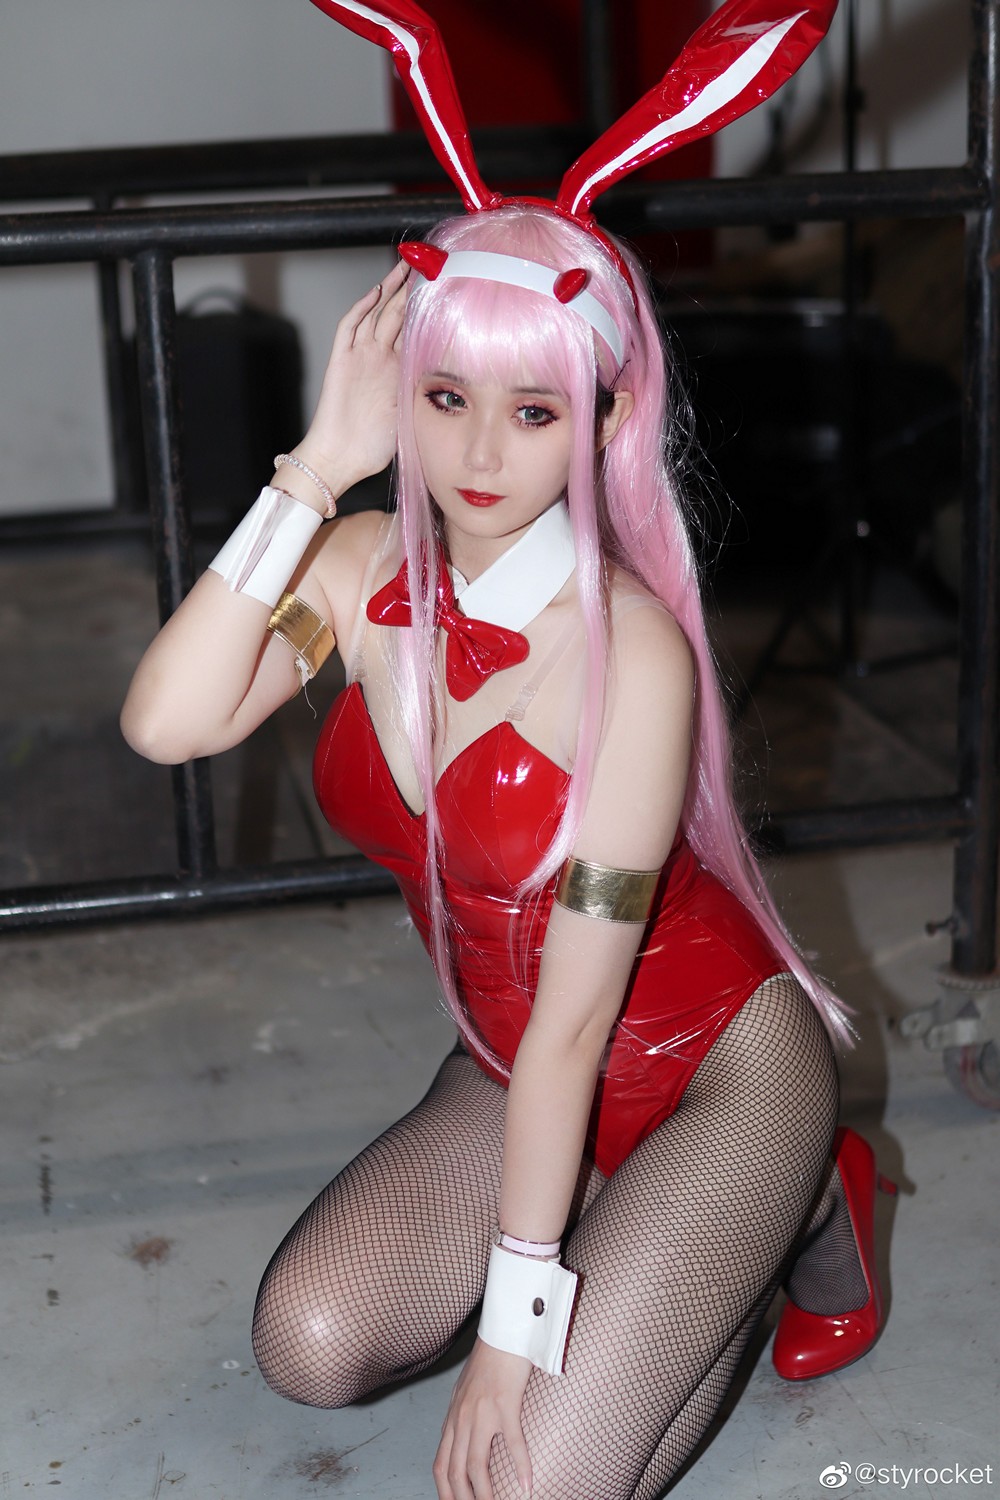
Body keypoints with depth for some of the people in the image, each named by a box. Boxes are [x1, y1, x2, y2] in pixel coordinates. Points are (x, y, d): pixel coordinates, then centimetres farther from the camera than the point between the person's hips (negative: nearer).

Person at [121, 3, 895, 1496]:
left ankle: (796, 1206, 10)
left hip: (711, 1063, -5)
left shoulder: (629, 650, -27)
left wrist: (516, 1327, -21)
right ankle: (620, 1233, 14)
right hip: (515, 1066, 5)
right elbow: (164, 723, -28)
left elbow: (576, 1018, -25)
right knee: (312, 1344, -10)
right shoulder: (364, 570, -10)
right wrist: (318, 467, -28)